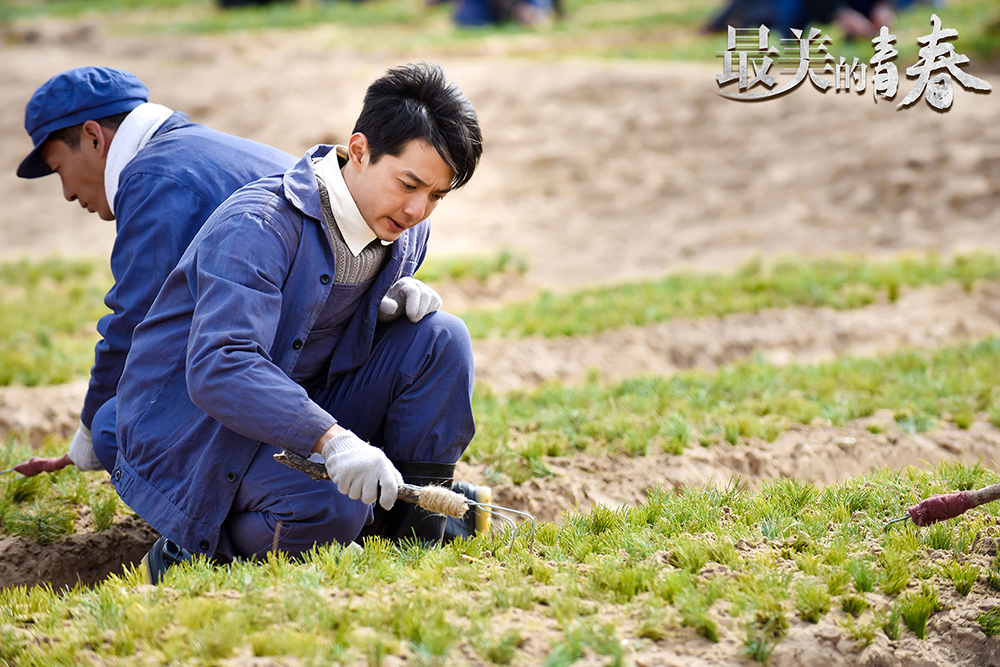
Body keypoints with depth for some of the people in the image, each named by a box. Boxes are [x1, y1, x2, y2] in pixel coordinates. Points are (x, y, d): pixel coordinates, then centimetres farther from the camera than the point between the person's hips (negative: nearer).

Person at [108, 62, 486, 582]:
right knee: (329, 512, -35)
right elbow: (216, 368, -37)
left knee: (440, 336, -9)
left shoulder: (404, 233, 1)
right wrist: (331, 439, -47)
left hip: (304, 407, 8)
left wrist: (392, 300, -5)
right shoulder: (257, 226, -26)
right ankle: (192, 557, -5)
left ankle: (411, 533, -3)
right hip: (189, 429, -8)